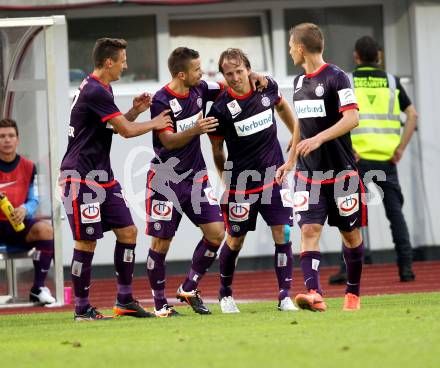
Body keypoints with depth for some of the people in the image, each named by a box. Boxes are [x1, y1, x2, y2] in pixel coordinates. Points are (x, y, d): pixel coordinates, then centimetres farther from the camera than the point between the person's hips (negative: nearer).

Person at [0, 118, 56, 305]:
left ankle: (38, 288, -19)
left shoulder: (28, 167, 4)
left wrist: (25, 210, -20)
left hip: (20, 226, 2)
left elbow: (34, 200, 4)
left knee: (45, 229, -29)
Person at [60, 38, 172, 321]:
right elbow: (127, 131, -17)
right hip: (82, 178, -10)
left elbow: (115, 127, 24)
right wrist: (155, 124, 0)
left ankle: (125, 300, 13)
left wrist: (135, 111, 8)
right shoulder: (94, 92, -19)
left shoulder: (102, 89, 14)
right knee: (87, 241, -5)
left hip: (103, 176, 10)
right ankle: (82, 308, 2)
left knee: (128, 231, 7)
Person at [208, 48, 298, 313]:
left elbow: (281, 105, 21)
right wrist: (226, 181, 4)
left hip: (274, 175, 3)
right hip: (241, 181, -3)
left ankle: (285, 296, -4)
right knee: (235, 241, 7)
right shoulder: (220, 108, -14)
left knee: (283, 235, -8)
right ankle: (225, 294, 29)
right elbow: (217, 150, 0)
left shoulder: (268, 87, -4)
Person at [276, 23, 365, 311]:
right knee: (309, 229, -12)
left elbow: (352, 118, -20)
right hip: (308, 172, 6)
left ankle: (353, 293, 22)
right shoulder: (300, 82, 13)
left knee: (350, 232, 6)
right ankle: (314, 294, -23)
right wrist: (290, 162, 22)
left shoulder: (336, 77, -10)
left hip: (341, 171, -6)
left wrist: (319, 139, -30)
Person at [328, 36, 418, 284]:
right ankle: (406, 267, 1)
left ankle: (349, 270, -3)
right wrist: (400, 149, 0)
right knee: (396, 214, 7)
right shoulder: (391, 82, 9)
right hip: (387, 159, 1)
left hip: (358, 159, -1)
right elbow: (413, 115, 0)